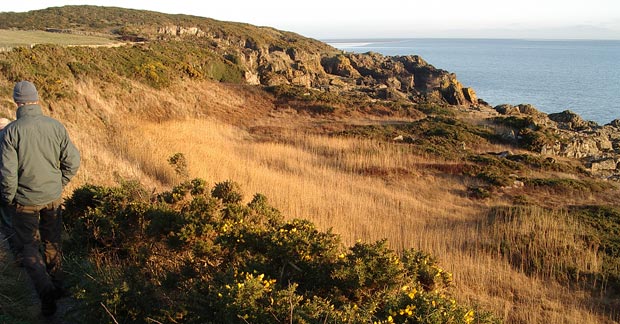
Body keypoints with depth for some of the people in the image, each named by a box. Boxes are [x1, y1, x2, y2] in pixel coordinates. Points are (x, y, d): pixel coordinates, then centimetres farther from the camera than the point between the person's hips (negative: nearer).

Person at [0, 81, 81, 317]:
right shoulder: (56, 126, -8)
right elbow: (72, 161, -5)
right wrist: (59, 184, 11)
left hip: (25, 200, -3)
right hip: (53, 197, 4)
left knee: (29, 247, 10)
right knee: (52, 243, 20)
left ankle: (46, 290, -7)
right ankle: (57, 287, 32)